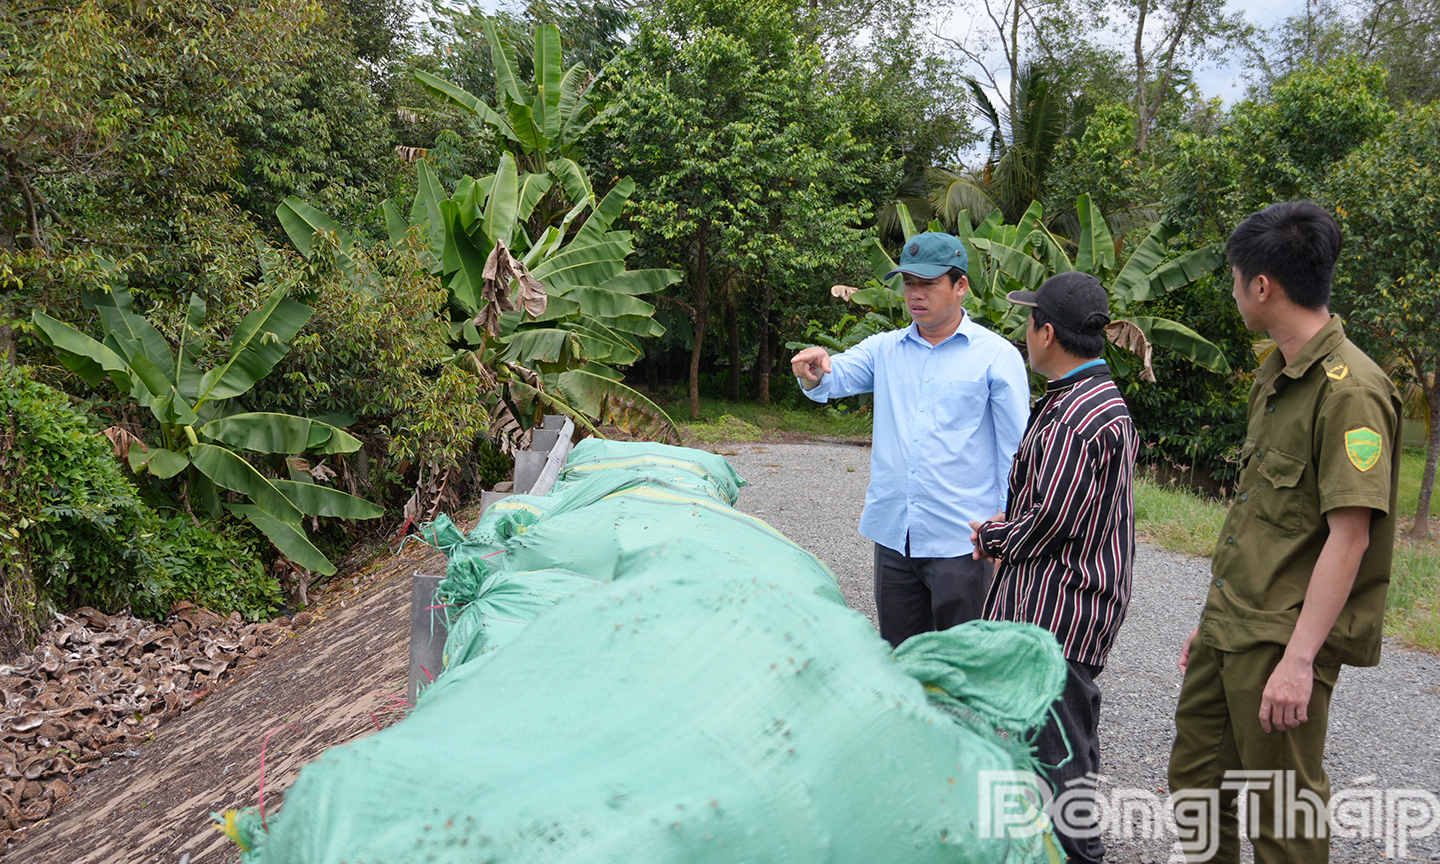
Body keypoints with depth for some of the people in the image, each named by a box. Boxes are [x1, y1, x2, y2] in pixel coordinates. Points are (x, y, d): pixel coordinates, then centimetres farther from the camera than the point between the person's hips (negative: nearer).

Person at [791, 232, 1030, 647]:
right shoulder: (885, 349, 9)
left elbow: (1017, 453, -3)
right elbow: (838, 376, -7)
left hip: (960, 540, -4)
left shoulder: (997, 356, -3)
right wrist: (815, 371, -31)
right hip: (893, 535, 4)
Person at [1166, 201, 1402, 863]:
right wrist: (1217, 616, 17)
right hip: (1229, 629, 9)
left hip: (1284, 638, -9)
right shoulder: (1276, 375, 13)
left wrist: (1298, 659, -24)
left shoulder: (1350, 389, -17)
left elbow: (1350, 536, -22)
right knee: (1195, 783, 17)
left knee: (1284, 810, 6)